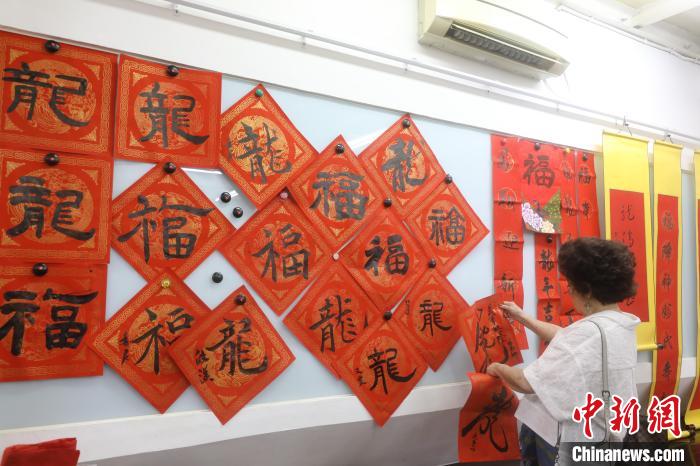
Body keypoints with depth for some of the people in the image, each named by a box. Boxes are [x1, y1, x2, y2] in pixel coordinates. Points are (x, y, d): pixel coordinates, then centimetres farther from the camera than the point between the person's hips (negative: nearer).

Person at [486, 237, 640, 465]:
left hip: (568, 443, -8)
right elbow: (566, 338, 17)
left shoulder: (590, 333, -28)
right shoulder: (621, 324, 1)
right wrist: (522, 317, 22)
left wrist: (498, 368, -7)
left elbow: (527, 383, -26)